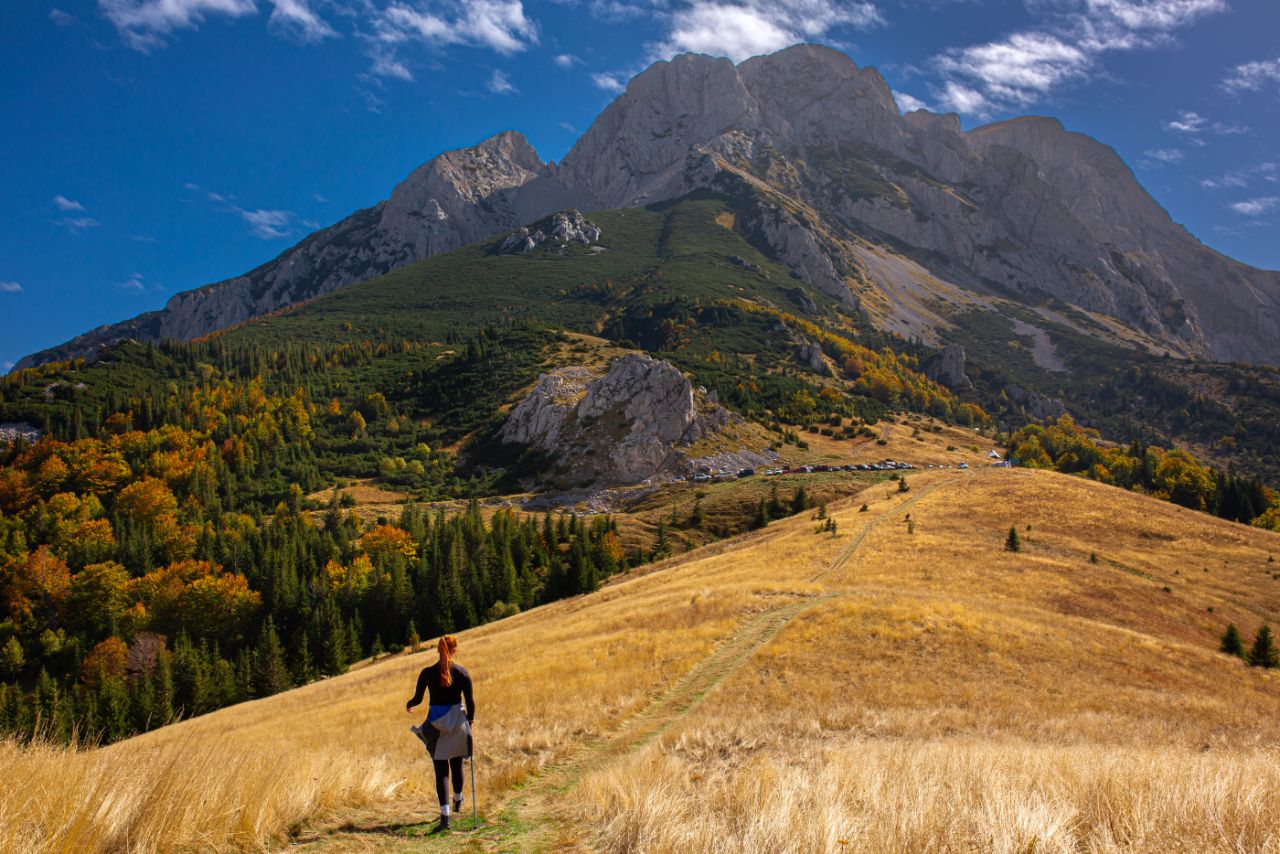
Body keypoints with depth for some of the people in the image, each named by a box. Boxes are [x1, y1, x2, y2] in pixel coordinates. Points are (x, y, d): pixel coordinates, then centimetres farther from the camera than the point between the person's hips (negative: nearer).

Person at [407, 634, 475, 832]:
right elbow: (470, 701, -5)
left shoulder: (427, 673, -7)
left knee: (441, 771, 1)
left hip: (436, 725, -1)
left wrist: (408, 705, 23)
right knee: (456, 765, 22)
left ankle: (445, 816, -10)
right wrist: (470, 718, 14)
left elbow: (418, 698, 0)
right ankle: (457, 801, 45)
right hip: (458, 723, 1)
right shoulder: (462, 672, -6)